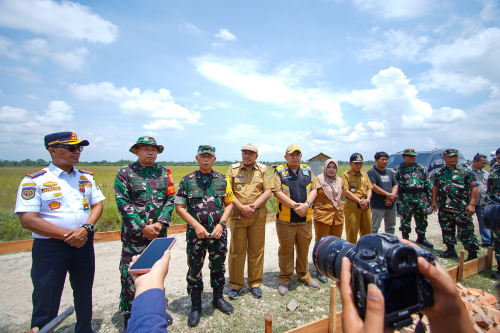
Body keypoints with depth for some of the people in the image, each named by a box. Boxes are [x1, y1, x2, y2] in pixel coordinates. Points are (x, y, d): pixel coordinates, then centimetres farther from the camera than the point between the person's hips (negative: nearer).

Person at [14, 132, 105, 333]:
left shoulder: (87, 177, 6)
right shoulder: (35, 180, -8)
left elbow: (98, 204, 6)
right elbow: (27, 219, -14)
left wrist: (86, 228, -12)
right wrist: (67, 235, -18)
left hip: (84, 243, 5)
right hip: (50, 246, -4)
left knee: (84, 294, 19)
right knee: (46, 301, 6)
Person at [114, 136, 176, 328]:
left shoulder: (163, 172, 4)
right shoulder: (125, 173, -5)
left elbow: (170, 200, 2)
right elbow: (123, 204, -11)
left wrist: (160, 223, -11)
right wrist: (142, 227, -17)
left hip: (159, 232, 4)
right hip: (134, 233, -3)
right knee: (130, 273, 5)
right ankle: (129, 314, 27)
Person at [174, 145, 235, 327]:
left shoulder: (222, 179, 1)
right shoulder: (187, 180, -4)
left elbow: (229, 204, 6)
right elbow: (179, 207, -4)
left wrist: (221, 224, -7)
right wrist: (196, 225, -13)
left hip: (218, 232, 2)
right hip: (195, 232, -1)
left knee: (218, 266, 16)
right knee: (194, 269, 11)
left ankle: (218, 298, 39)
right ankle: (195, 306, 32)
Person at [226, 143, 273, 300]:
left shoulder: (263, 170, 7)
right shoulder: (233, 169, 5)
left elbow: (268, 192, -1)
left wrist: (254, 206, -13)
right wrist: (241, 207, -13)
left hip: (258, 216, 1)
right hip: (237, 215, 0)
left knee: (256, 250, 10)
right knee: (236, 250, 7)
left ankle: (255, 283, 27)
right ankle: (236, 285, 23)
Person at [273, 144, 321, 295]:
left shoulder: (308, 170, 11)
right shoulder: (279, 171, -1)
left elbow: (314, 189, 5)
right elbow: (277, 192, -11)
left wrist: (306, 204, -12)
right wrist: (295, 206, -18)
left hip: (305, 218, 4)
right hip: (285, 219, -3)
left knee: (304, 248, 16)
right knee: (285, 249, 6)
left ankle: (304, 275, 36)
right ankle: (284, 279, 24)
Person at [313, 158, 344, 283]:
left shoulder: (340, 180, 10)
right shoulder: (318, 179, -7)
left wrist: (339, 205, 14)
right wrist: (318, 206, -6)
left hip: (338, 215, 6)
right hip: (322, 215, -5)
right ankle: (320, 271, 13)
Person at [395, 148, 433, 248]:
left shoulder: (421, 168, 11)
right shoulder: (399, 169, 1)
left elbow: (428, 183, 13)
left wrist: (429, 196, 9)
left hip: (421, 197, 4)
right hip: (406, 198, -4)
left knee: (422, 219, 12)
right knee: (405, 219, 3)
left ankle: (421, 238, 29)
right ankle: (405, 239, 16)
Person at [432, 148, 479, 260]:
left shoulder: (466, 171, 0)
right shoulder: (440, 173, 11)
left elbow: (474, 188, -4)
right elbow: (435, 187, 17)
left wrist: (472, 204, -11)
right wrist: (434, 201, 10)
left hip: (462, 209, -4)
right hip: (444, 209, 4)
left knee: (465, 233, -1)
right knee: (447, 231, 13)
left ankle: (472, 254, 13)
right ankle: (450, 250, 28)